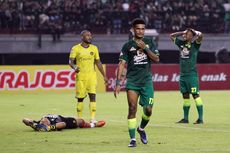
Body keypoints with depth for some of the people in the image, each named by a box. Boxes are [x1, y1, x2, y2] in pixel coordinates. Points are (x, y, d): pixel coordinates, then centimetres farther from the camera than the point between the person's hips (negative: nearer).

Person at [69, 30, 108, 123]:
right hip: (80, 76, -2)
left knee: (92, 96, -11)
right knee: (80, 98, 3)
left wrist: (104, 76, 13)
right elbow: (71, 61, -4)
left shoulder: (94, 48, 8)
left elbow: (98, 63, 14)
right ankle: (79, 118, 14)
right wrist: (74, 67, -27)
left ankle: (93, 118, -12)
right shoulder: (76, 48, -1)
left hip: (91, 76, 2)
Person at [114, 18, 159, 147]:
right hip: (132, 82, -1)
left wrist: (145, 48, -10)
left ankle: (142, 129, 28)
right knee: (132, 109, -10)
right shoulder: (128, 46, 3)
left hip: (147, 81, 2)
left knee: (148, 110, -2)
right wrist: (118, 82, -9)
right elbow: (122, 64, -1)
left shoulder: (149, 42, 9)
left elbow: (156, 59, 1)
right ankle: (133, 139, -7)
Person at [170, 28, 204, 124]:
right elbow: (172, 36, 24)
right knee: (185, 96, 11)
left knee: (195, 95, -9)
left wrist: (193, 31, -2)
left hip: (192, 74, -7)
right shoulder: (181, 43, 13)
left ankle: (200, 118, -9)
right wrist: (182, 32, 14)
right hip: (183, 74, 7)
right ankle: (185, 118, 16)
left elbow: (200, 35, -21)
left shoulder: (195, 44, -3)